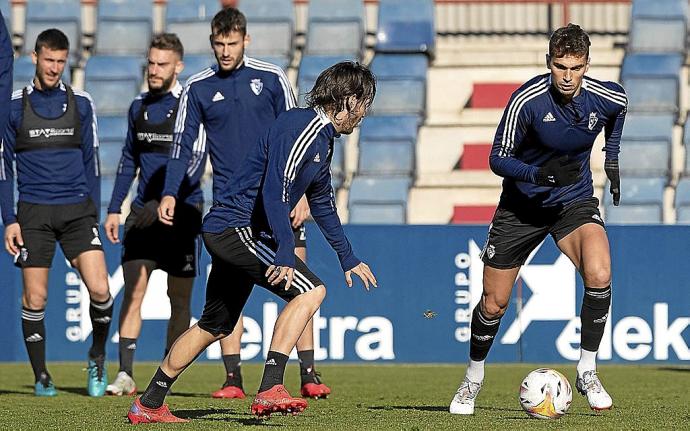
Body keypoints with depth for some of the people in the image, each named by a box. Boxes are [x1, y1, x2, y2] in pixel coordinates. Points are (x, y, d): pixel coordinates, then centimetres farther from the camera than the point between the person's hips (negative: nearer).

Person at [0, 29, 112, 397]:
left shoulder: (81, 104, 8)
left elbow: (91, 162, 14)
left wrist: (93, 213, 10)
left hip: (77, 210, 1)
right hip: (34, 214, -1)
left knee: (99, 288, -13)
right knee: (35, 299, -1)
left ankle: (97, 356, 11)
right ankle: (41, 376, 13)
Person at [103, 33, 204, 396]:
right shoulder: (139, 108, 12)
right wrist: (114, 209, 15)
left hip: (182, 212, -4)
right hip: (144, 211, 4)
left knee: (179, 298, 3)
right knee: (133, 288, -8)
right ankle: (125, 374, -11)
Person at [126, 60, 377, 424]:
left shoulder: (323, 138, 16)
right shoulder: (300, 127, -16)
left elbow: (322, 203, 31)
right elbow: (274, 192, -27)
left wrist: (348, 259, 37)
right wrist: (285, 254, -33)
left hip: (227, 232, 11)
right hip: (237, 227, -11)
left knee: (215, 326, 17)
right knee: (310, 291, -19)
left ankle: (148, 406, 25)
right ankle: (269, 391, -24)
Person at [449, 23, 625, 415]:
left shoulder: (607, 97, -14)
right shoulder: (527, 100, -24)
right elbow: (498, 159, -18)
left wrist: (612, 158, 12)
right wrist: (539, 172, -34)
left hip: (575, 201, 1)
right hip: (523, 204, -1)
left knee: (599, 275, -27)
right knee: (494, 303, 4)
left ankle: (587, 372, -10)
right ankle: (474, 378, 31)